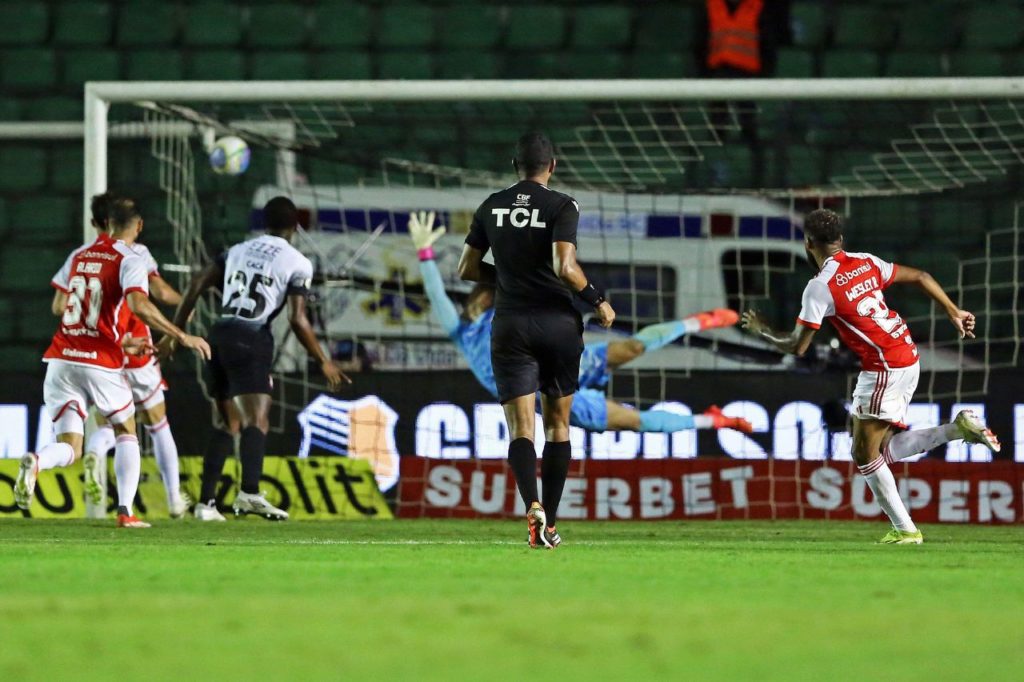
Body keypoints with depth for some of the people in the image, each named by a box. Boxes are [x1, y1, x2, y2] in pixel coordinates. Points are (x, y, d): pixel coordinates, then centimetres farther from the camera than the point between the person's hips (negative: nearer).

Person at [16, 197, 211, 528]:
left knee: (69, 449, 4)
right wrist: (180, 336, -17)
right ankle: (125, 511, 3)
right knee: (126, 433, 18)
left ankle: (36, 461, -31)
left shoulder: (78, 256, 16)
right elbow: (139, 305, -22)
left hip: (60, 360, 4)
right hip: (101, 363, -4)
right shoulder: (130, 262, -4)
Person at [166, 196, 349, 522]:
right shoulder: (297, 263, 3)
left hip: (219, 336, 6)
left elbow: (196, 286, 14)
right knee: (257, 420, -16)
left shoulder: (237, 251, 19)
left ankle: (206, 502, 12)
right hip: (251, 340, -6)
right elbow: (297, 319, -5)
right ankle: (249, 492, -38)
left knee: (225, 424, 15)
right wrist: (324, 362, 4)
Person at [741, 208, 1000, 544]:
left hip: (883, 369, -8)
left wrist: (762, 330, 10)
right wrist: (954, 312, 22)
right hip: (908, 358, 8)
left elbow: (797, 347, -8)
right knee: (883, 450, 15)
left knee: (865, 455, 2)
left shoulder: (819, 287, -12)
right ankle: (960, 427, 4)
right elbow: (920, 277, 13)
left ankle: (905, 530, 1)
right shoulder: (866, 262, 10)